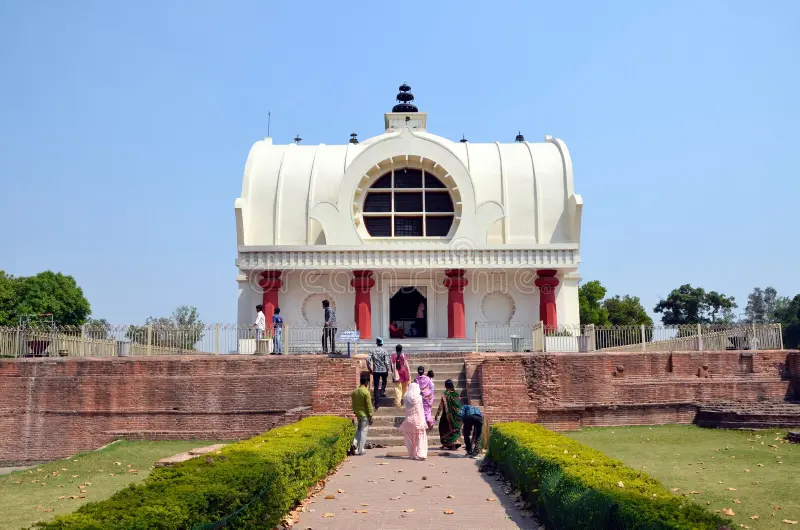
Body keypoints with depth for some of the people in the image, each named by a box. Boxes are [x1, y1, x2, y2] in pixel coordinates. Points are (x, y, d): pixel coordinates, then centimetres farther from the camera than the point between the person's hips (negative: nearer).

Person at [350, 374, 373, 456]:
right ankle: (361, 450, 4)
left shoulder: (354, 391, 4)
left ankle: (354, 444, 4)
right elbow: (369, 405, -15)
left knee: (359, 430, 21)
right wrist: (370, 416, -9)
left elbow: (353, 404, 12)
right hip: (365, 415, -6)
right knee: (363, 431, 1)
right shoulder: (366, 392, -17)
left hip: (358, 414, 6)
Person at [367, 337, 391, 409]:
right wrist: (387, 370, 1)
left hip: (376, 371, 1)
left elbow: (368, 360, -8)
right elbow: (387, 362, -12)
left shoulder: (373, 350, -2)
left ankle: (376, 402, 0)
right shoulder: (384, 351, -8)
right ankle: (382, 391, 12)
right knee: (384, 381, 31)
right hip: (384, 370, -1)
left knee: (376, 386, 4)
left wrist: (370, 369, 4)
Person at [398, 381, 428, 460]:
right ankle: (420, 455, -3)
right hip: (418, 420, -2)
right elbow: (420, 411, -4)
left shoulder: (406, 398, 0)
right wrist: (423, 422, 2)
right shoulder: (419, 397, -6)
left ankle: (412, 455, 15)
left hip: (409, 420, 2)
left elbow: (406, 409, 2)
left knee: (410, 439, 12)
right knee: (420, 439, 3)